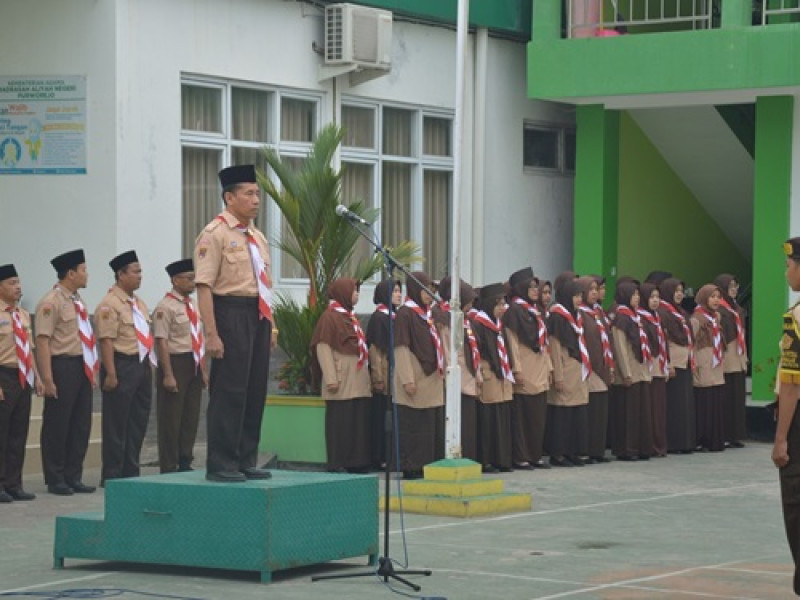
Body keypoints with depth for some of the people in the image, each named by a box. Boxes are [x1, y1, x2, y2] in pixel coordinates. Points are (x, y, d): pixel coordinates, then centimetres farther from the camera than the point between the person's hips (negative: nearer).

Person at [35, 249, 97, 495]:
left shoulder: (77, 301, 15)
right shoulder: (51, 302, -11)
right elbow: (43, 341, -16)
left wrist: (92, 372, 16)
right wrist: (47, 379, -21)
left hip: (82, 368, 8)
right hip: (63, 366, -8)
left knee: (81, 424, 11)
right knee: (57, 426, 0)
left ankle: (73, 477, 19)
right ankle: (56, 480, 8)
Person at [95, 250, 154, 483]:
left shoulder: (139, 304, 17)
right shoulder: (110, 304, -11)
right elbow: (106, 340, -17)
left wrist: (149, 365, 16)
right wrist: (111, 374, -21)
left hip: (142, 366, 9)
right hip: (122, 366, -9)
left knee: (138, 423, 11)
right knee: (117, 425, -3)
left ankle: (131, 471, 20)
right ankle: (111, 476, 2)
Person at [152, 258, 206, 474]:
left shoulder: (193, 306, 14)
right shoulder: (166, 307, -11)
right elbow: (162, 341, -16)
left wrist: (203, 370, 16)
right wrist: (168, 375, -21)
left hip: (194, 366, 8)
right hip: (176, 364, -8)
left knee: (191, 417, 11)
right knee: (171, 419, -2)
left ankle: (185, 463, 20)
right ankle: (168, 468, 4)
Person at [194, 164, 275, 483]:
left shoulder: (257, 237, 17)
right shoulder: (215, 234, -9)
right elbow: (204, 286, -14)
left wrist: (271, 325, 15)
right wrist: (212, 334, -20)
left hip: (258, 316, 8)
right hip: (231, 312, -8)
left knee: (255, 391, 10)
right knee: (228, 391, -6)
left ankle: (246, 461, 18)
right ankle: (220, 465, 0)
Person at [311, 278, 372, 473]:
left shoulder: (350, 317, 20)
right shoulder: (329, 317, -7)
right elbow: (323, 347, -12)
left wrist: (367, 375, 17)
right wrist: (330, 378, -19)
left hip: (358, 382, 9)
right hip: (342, 381, -8)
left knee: (359, 421, 7)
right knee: (340, 422, -7)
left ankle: (355, 462, 11)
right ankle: (337, 464, -4)